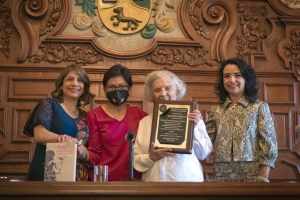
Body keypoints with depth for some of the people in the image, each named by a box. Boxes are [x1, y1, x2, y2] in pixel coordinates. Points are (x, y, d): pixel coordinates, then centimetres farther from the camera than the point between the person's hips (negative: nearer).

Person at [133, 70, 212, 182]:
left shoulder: (192, 117, 6)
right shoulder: (144, 122, 11)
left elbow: (203, 154, 6)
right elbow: (135, 159, 9)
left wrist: (194, 128, -6)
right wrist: (150, 158, -9)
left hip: (188, 181, -2)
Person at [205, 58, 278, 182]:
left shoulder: (260, 107, 1)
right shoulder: (216, 111, 9)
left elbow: (268, 144, -3)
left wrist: (263, 178, -9)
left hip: (251, 174, -2)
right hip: (222, 175, 2)